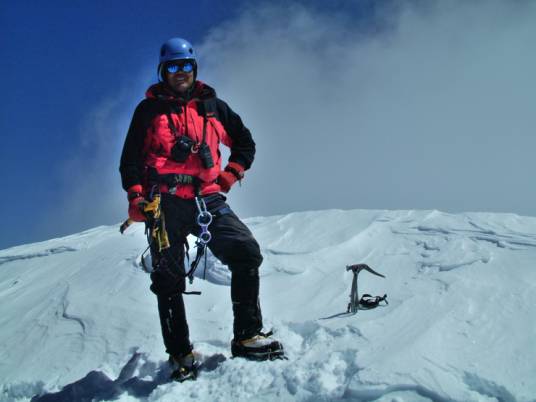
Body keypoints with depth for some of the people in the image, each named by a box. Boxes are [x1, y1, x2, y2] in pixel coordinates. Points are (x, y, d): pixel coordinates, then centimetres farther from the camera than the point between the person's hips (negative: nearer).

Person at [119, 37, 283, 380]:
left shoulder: (212, 105, 16)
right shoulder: (149, 109, 11)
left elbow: (245, 143, 23)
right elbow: (130, 159, 10)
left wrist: (230, 175, 9)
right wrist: (135, 197, -4)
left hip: (208, 200, 2)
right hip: (165, 203, -1)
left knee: (247, 253, -14)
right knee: (169, 280, 0)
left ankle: (247, 336, -5)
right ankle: (180, 354, 11)